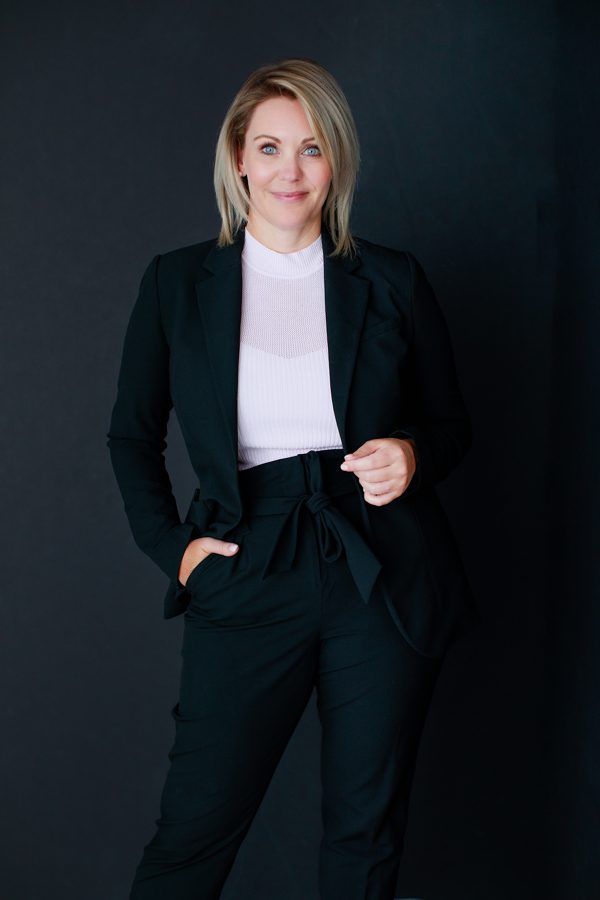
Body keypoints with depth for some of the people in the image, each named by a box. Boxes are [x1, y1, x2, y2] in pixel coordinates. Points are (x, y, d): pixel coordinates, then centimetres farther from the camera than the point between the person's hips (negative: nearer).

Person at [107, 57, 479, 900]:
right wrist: (170, 544, 0)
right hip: (248, 582, -1)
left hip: (385, 578, 1)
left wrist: (414, 457, -10)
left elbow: (452, 424, 13)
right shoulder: (176, 283, 5)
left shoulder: (392, 281, 5)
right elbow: (132, 435, 13)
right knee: (193, 830, 1)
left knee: (366, 831, 11)